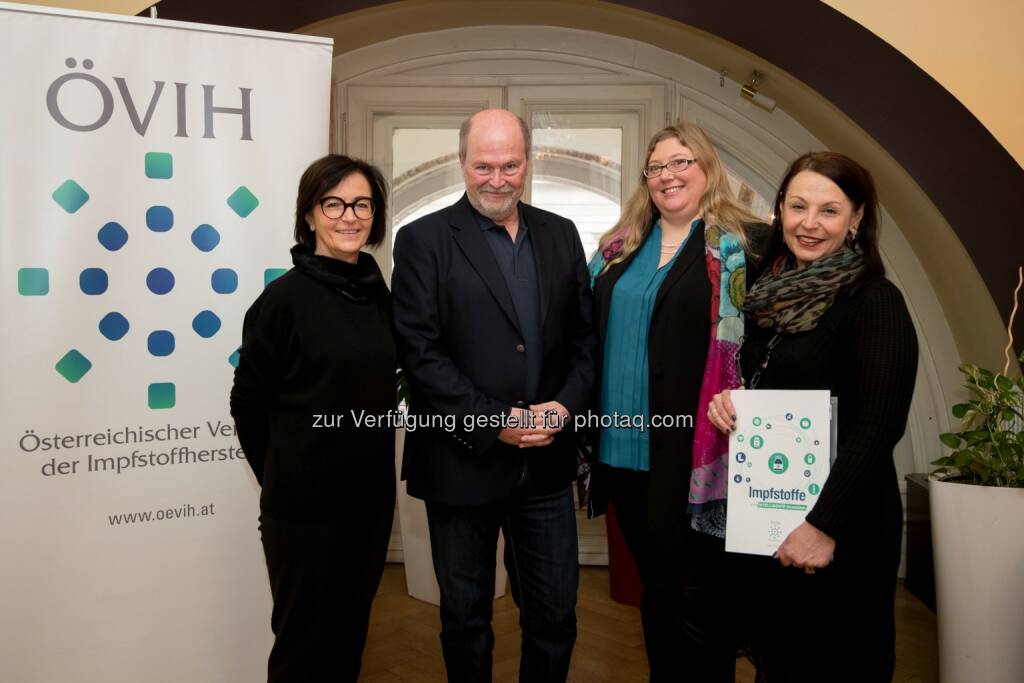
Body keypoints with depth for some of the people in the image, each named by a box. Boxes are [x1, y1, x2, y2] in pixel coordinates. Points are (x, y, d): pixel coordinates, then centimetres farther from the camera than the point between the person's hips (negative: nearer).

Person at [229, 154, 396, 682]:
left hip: (371, 496, 5)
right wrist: (281, 477, 3)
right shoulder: (285, 296, -12)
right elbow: (248, 403, -5)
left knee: (349, 637, 19)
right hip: (304, 504, -5)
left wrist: (370, 459, 11)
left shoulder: (379, 294, 4)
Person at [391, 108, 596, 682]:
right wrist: (493, 421, -18)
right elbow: (420, 350, -12)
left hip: (547, 463, 3)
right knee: (466, 619, 16)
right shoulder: (424, 240, -5)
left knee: (555, 617, 14)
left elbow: (585, 336, 8)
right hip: (463, 463, -3)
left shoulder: (561, 235, 8)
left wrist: (566, 405, -9)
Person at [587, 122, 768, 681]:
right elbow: (590, 333, 17)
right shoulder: (620, 246, 12)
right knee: (654, 588, 20)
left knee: (694, 598, 5)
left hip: (694, 452, -5)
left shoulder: (747, 243, -4)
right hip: (625, 446, 6)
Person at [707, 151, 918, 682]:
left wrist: (825, 524, -22)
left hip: (842, 525, -6)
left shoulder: (874, 300, -12)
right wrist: (725, 400, -5)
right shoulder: (769, 295, 7)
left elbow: (879, 424, -18)